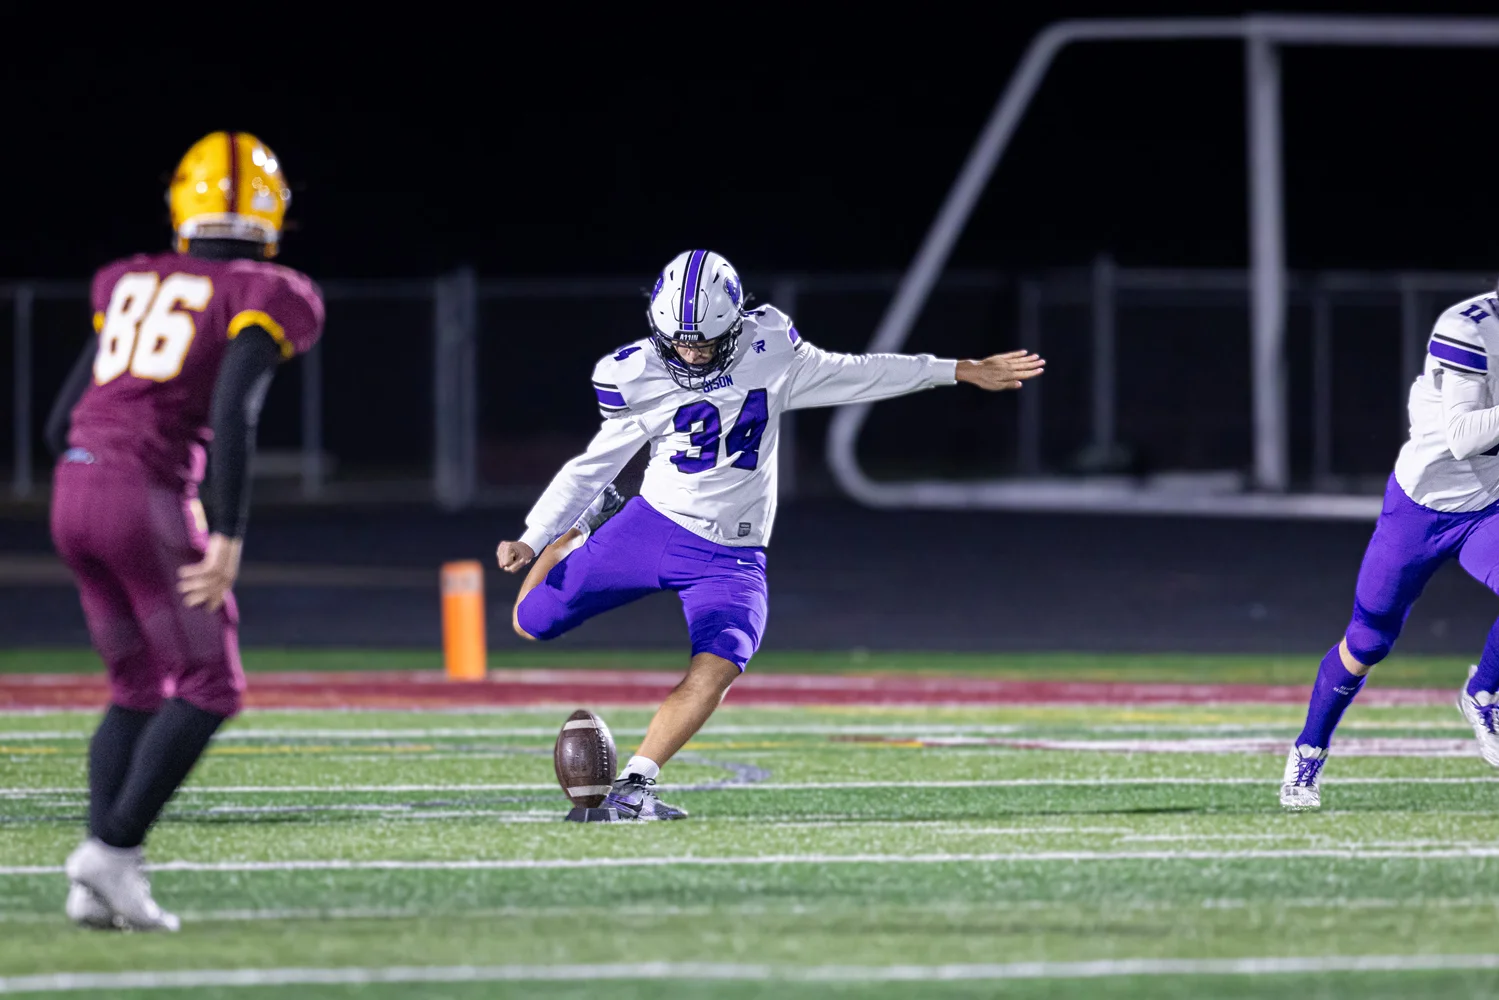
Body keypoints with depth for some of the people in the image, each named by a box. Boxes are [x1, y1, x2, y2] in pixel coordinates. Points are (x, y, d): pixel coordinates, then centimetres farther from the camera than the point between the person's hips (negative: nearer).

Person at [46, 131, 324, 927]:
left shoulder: (127, 287, 18)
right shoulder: (261, 299, 1)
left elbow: (61, 424, 18)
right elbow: (233, 412, -15)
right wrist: (229, 536, -16)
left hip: (75, 485, 6)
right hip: (148, 496, -6)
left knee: (138, 690, 17)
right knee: (207, 689, 6)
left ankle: (98, 887, 7)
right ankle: (112, 850, -5)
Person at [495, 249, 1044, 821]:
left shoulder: (770, 353, -6)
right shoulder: (639, 379, -9)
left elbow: (849, 375, 8)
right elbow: (593, 466, 1)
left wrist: (962, 372, 11)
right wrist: (533, 540, -7)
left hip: (730, 555, 0)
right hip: (650, 530, 0)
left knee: (715, 671, -24)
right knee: (533, 620, 4)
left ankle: (633, 786, -17)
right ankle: (589, 523, 31)